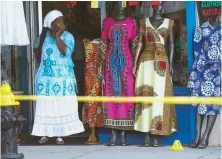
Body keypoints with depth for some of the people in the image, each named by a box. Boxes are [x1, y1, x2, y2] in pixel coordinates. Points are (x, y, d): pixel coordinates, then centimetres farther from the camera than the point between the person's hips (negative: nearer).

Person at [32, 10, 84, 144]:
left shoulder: (68, 36, -5)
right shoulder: (44, 36, 5)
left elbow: (66, 51, -21)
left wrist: (57, 36, -17)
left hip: (63, 77, -2)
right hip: (46, 77, 2)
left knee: (61, 106, -1)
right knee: (45, 106, 2)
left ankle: (59, 135, 5)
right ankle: (44, 134, 9)